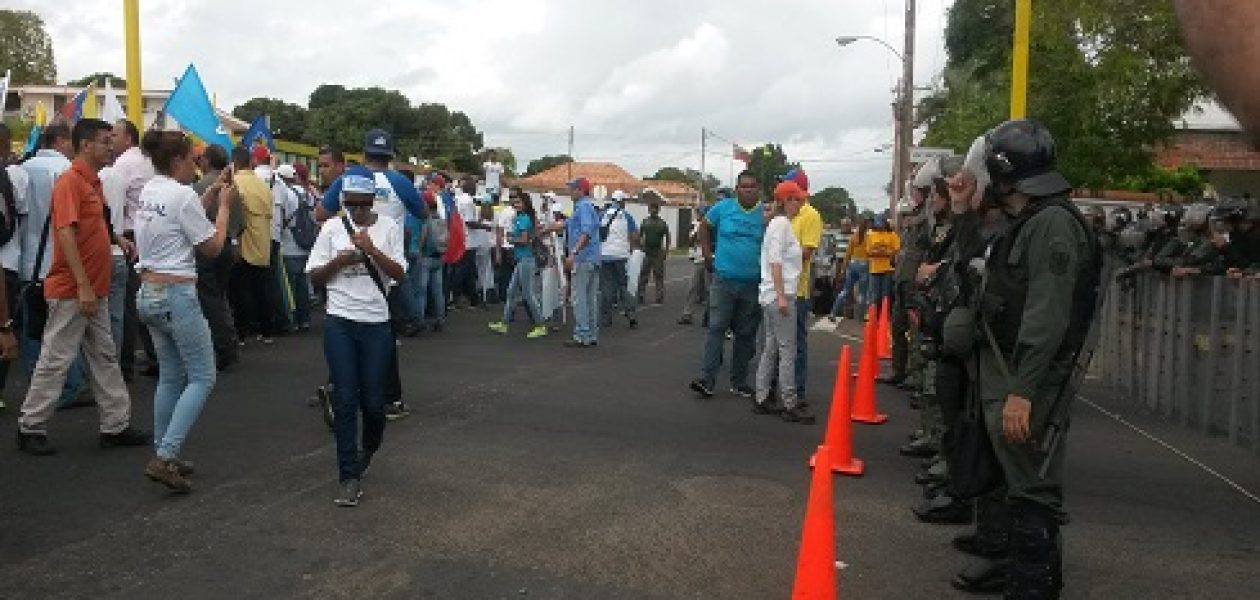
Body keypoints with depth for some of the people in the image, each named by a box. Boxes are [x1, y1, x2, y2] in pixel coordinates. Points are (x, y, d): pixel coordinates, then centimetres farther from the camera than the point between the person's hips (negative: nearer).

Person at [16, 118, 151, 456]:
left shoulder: (93, 182, 12)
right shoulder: (70, 182, -14)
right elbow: (65, 233, -21)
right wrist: (83, 286, -23)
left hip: (94, 291, 9)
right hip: (72, 291, -9)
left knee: (104, 358, 11)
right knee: (56, 360, 1)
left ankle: (116, 425, 18)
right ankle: (30, 428, 14)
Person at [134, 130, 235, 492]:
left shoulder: (148, 192, 9)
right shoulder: (182, 195, -15)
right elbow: (213, 246, -8)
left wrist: (212, 192, 16)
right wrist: (224, 205, 2)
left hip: (148, 293, 9)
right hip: (176, 296, -9)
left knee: (170, 377, 16)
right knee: (202, 378, -2)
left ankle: (163, 455, 21)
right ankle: (165, 458, -10)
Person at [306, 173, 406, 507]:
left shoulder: (389, 228, 2)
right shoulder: (332, 228, 4)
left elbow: (398, 274, -5)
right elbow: (315, 277, 6)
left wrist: (370, 249, -18)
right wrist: (340, 260, -12)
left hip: (377, 323, 0)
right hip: (339, 322, 0)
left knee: (373, 401, 3)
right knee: (345, 400, -2)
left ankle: (368, 449, 36)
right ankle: (349, 477, 6)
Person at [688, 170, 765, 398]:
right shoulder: (723, 208, 0)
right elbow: (704, 228, 14)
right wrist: (708, 256, 7)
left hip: (753, 285, 1)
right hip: (724, 280, -1)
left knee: (746, 334, 10)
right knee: (716, 328, -7)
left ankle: (739, 382, 21)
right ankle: (707, 379, -5)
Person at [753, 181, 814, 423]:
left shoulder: (780, 223, 18)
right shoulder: (782, 224, -11)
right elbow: (775, 262, -18)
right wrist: (782, 296, -22)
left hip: (772, 296, 10)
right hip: (779, 294, -10)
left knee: (771, 348, 11)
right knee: (787, 350, -7)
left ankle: (761, 399, 16)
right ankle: (790, 405, -3)